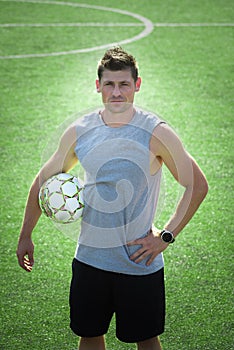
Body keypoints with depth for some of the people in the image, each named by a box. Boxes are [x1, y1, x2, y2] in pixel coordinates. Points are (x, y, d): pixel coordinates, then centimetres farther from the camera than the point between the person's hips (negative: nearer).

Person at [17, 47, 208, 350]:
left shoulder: (156, 134, -12)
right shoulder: (79, 132, -2)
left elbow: (197, 185, -5)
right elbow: (45, 179, 12)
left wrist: (166, 236, -10)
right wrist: (25, 236, 14)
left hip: (140, 260, -3)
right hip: (89, 257, 3)